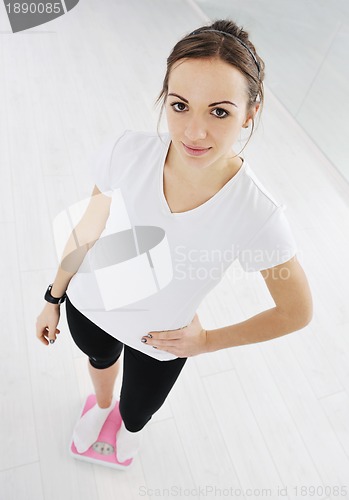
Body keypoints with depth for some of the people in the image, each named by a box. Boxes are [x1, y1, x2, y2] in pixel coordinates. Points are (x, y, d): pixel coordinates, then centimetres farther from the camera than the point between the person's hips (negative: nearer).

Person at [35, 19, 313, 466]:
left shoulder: (257, 215, -32)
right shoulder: (126, 152, -27)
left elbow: (296, 312, -15)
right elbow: (88, 231, -9)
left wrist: (206, 341, -10)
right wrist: (53, 298, 3)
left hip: (159, 344, -1)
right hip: (88, 306, 2)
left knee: (136, 414, 26)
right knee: (100, 360, 34)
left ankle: (130, 425, 70)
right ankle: (102, 405, 75)